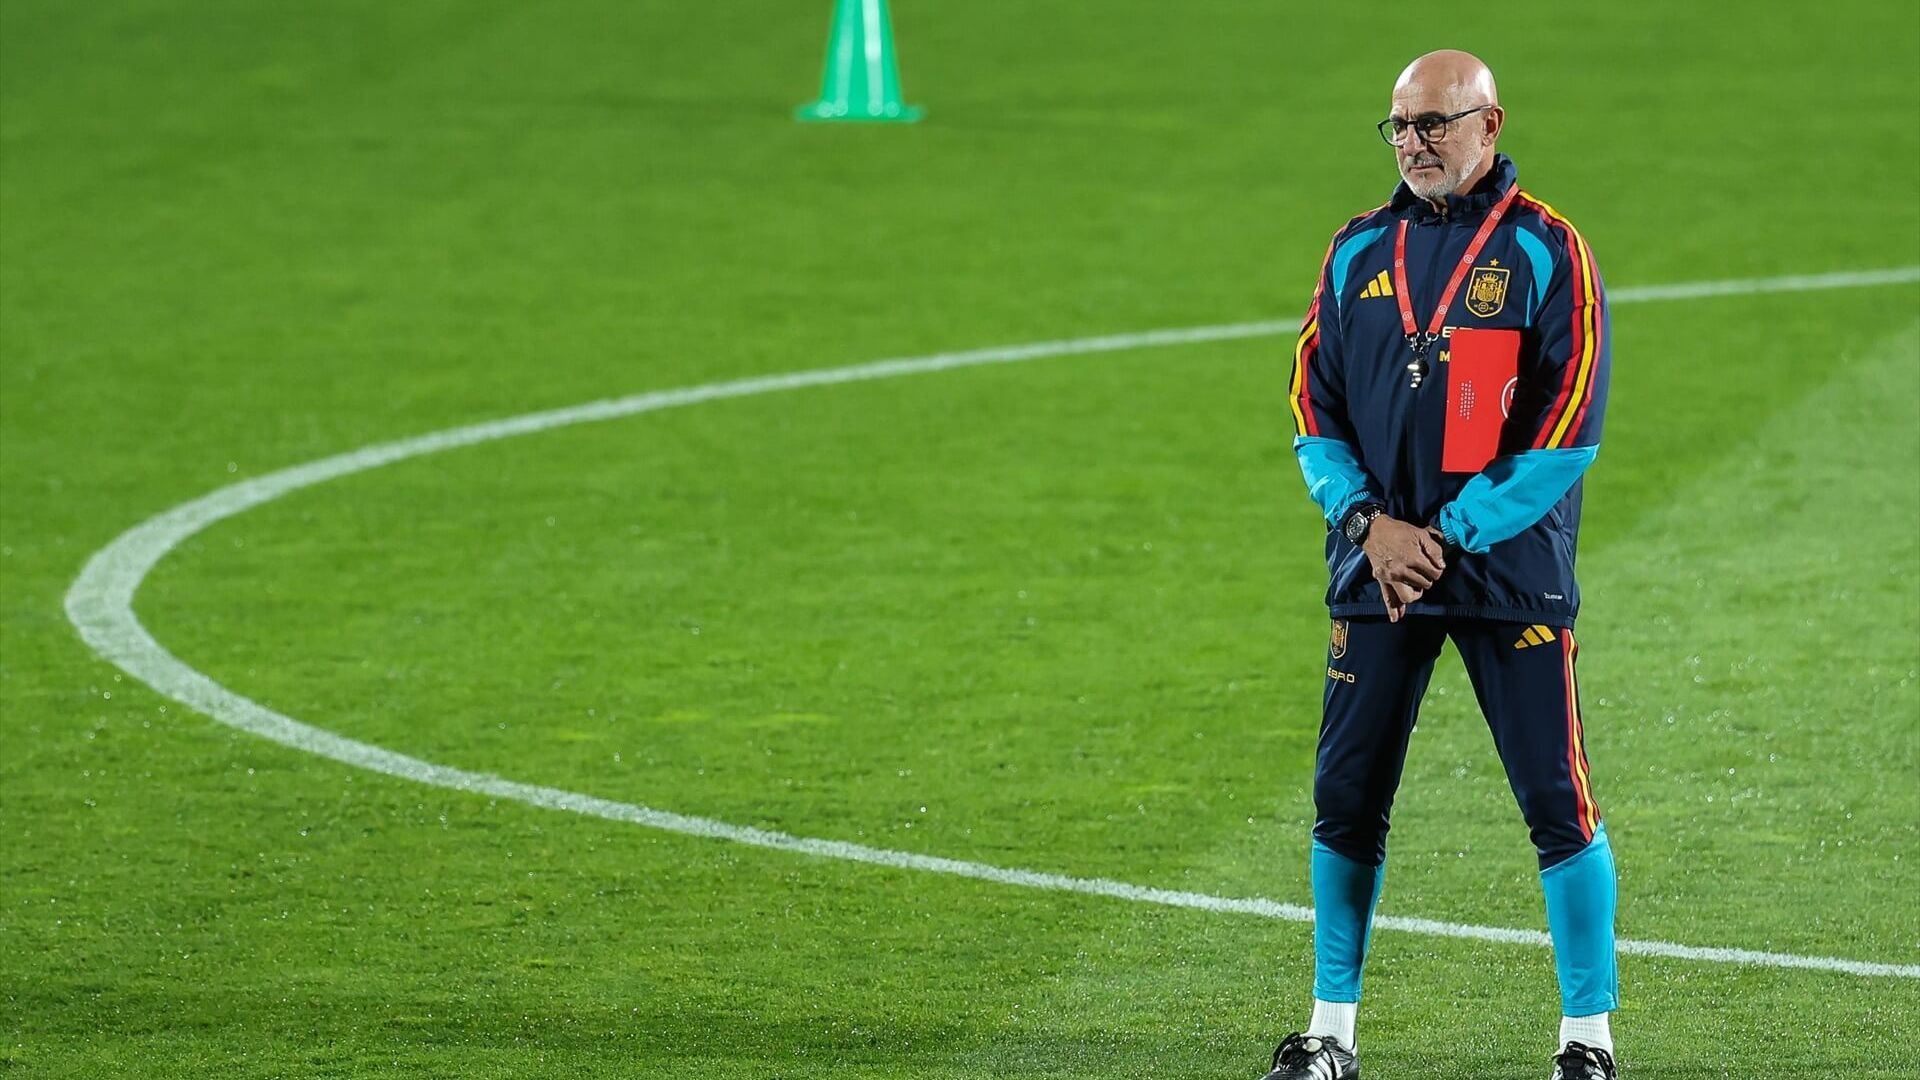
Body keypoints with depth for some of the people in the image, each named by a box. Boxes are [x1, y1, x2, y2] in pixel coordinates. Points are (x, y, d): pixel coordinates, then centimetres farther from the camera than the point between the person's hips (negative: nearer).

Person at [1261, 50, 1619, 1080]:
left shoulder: (1547, 252, -3)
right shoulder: (1358, 252, 10)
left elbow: (1568, 430, -8)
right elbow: (1315, 410, 10)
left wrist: (1448, 535, -13)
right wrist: (1369, 521, -7)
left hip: (1510, 570, -4)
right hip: (1376, 569, 4)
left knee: (1557, 802, -5)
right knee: (1346, 799, 4)